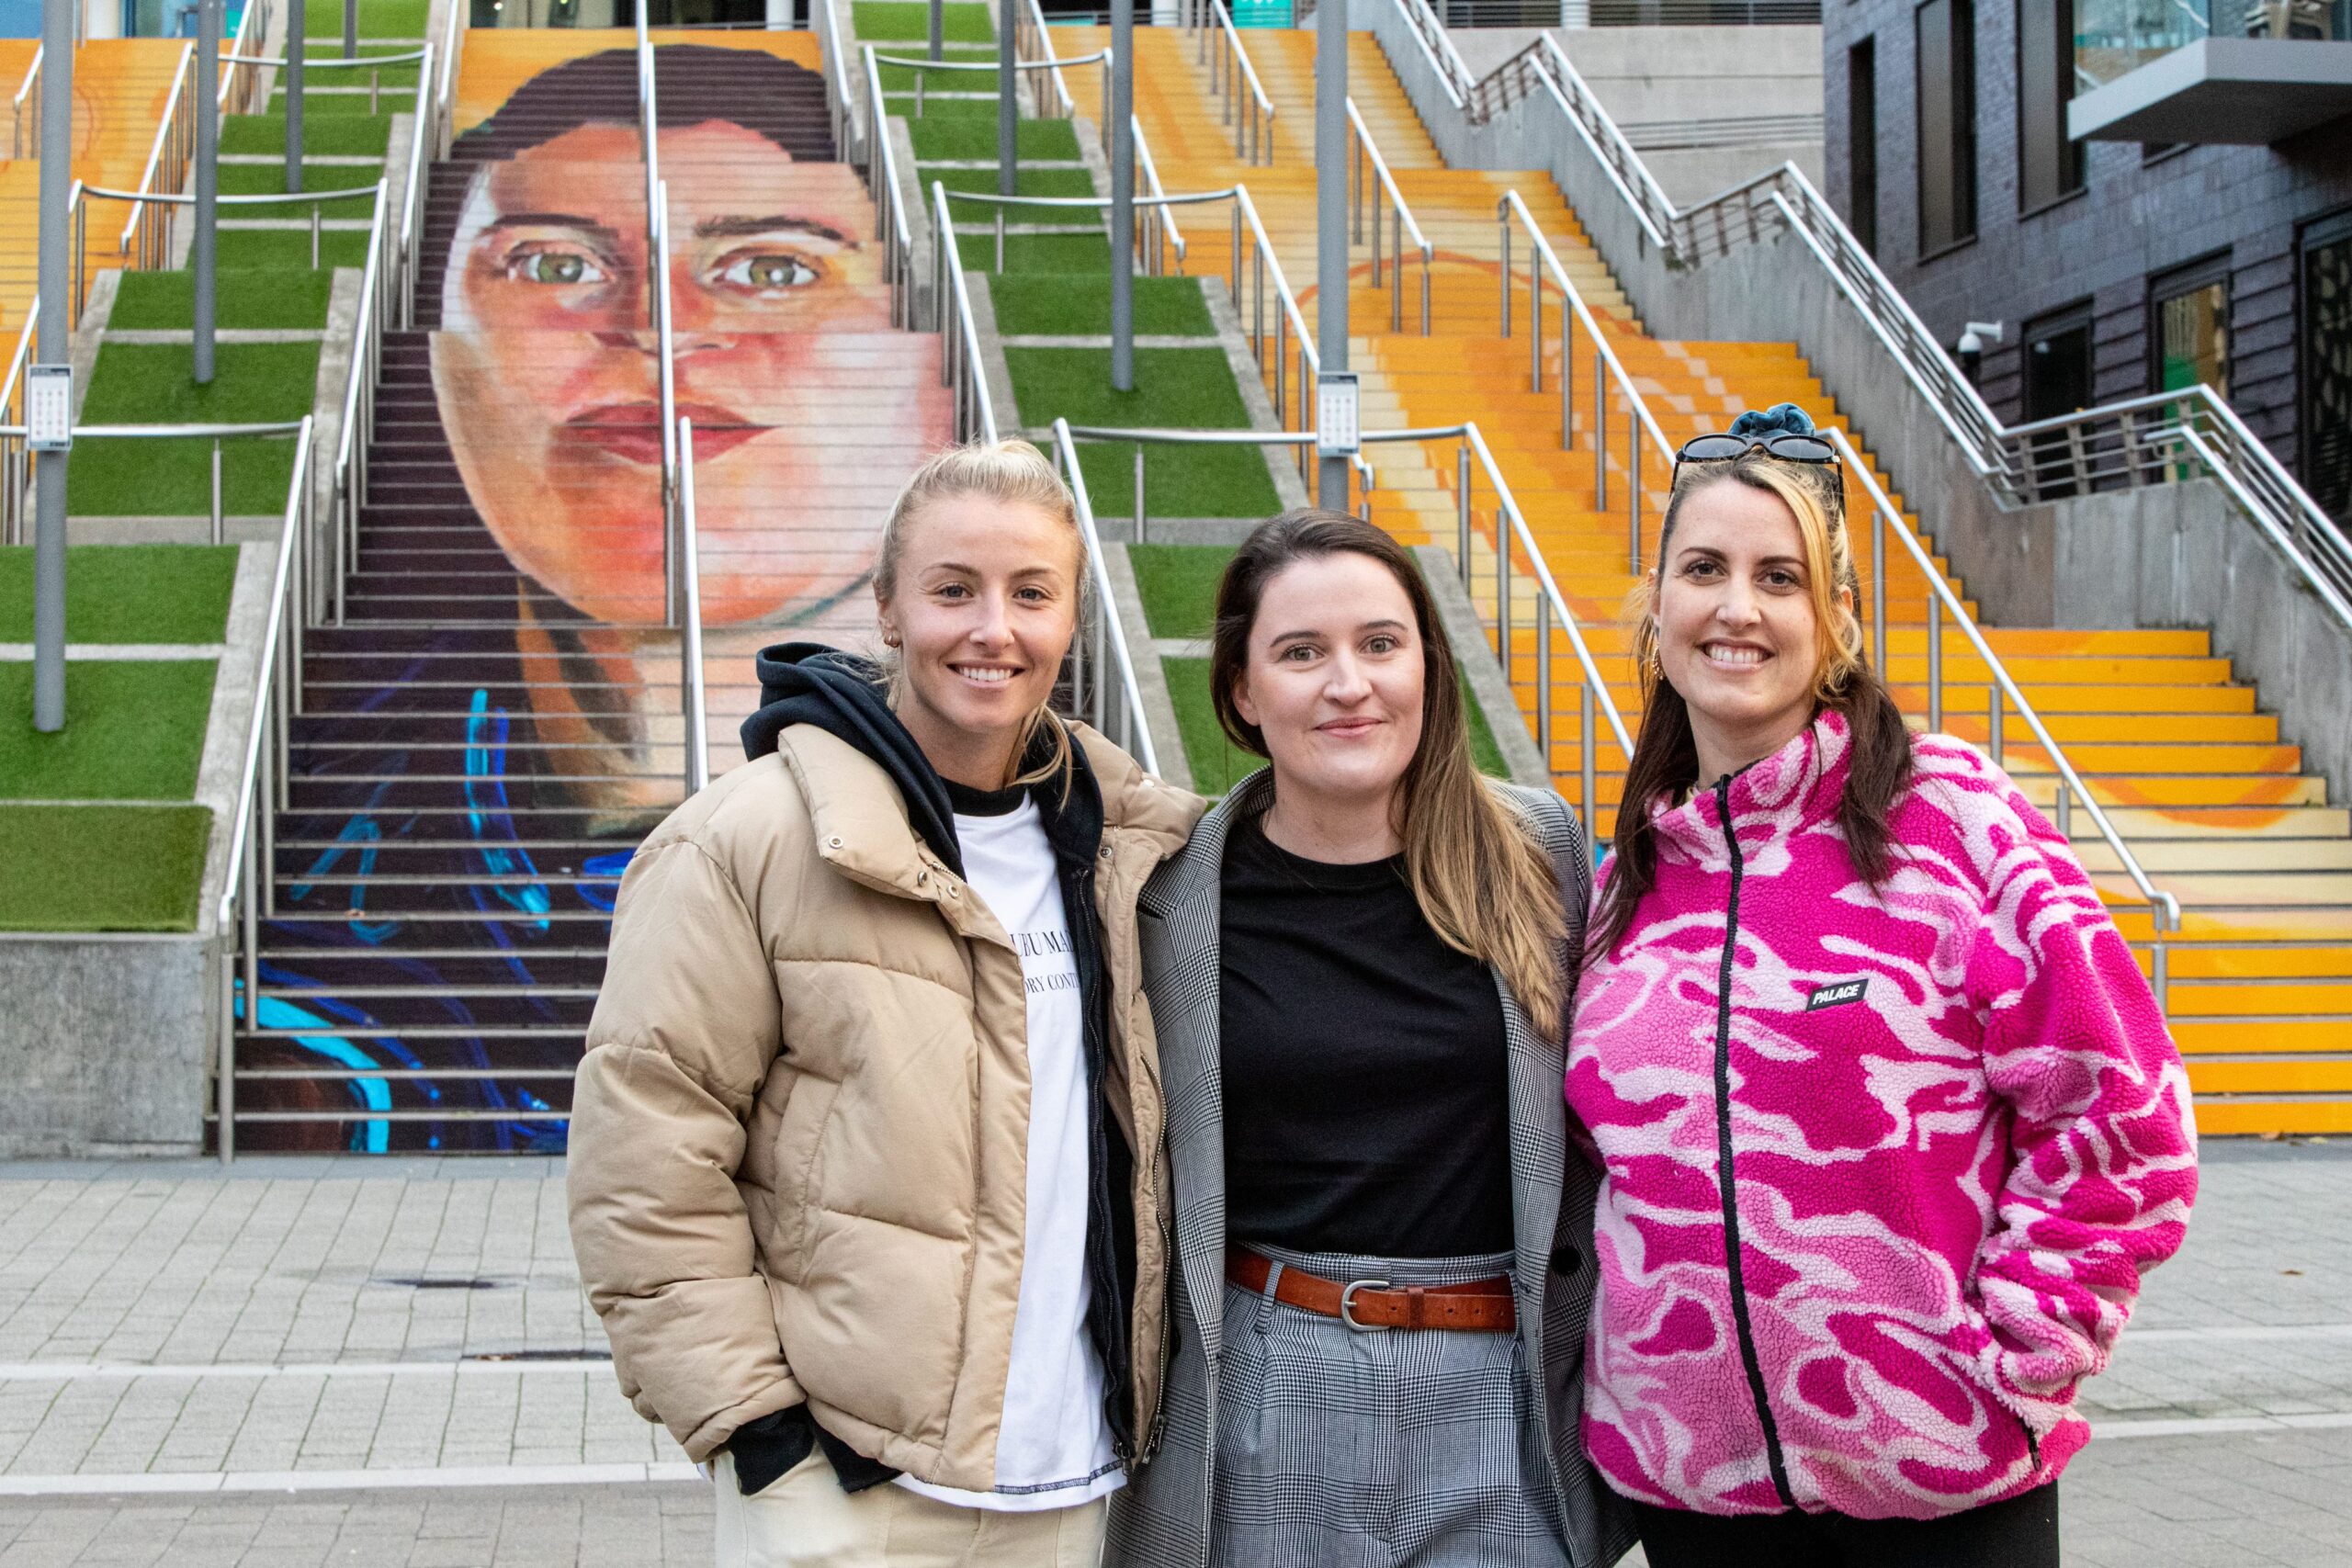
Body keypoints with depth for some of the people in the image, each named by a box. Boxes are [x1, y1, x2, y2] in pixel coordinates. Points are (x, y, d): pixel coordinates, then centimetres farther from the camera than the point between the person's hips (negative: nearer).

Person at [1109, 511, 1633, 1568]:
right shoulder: (1175, 890, -2)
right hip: (1262, 1411, -1)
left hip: (1498, 1402, 1)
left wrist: (1576, 1345, 8)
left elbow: (1590, 1121, 10)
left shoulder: (1535, 852, 1)